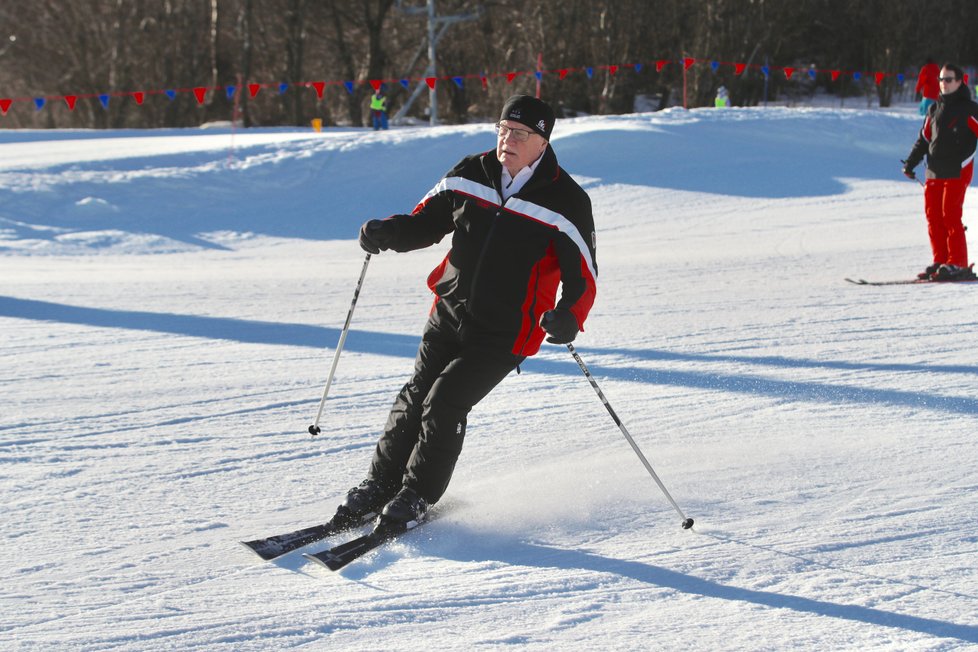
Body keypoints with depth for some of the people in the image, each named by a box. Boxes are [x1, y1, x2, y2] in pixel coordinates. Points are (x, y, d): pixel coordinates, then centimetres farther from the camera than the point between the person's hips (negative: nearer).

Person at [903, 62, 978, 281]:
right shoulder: (934, 109, 16)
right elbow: (924, 138, 21)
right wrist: (911, 163, 16)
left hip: (957, 171, -6)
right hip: (935, 172, 6)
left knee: (950, 216, -11)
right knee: (933, 215, 3)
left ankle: (957, 265, -7)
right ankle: (940, 261, 10)